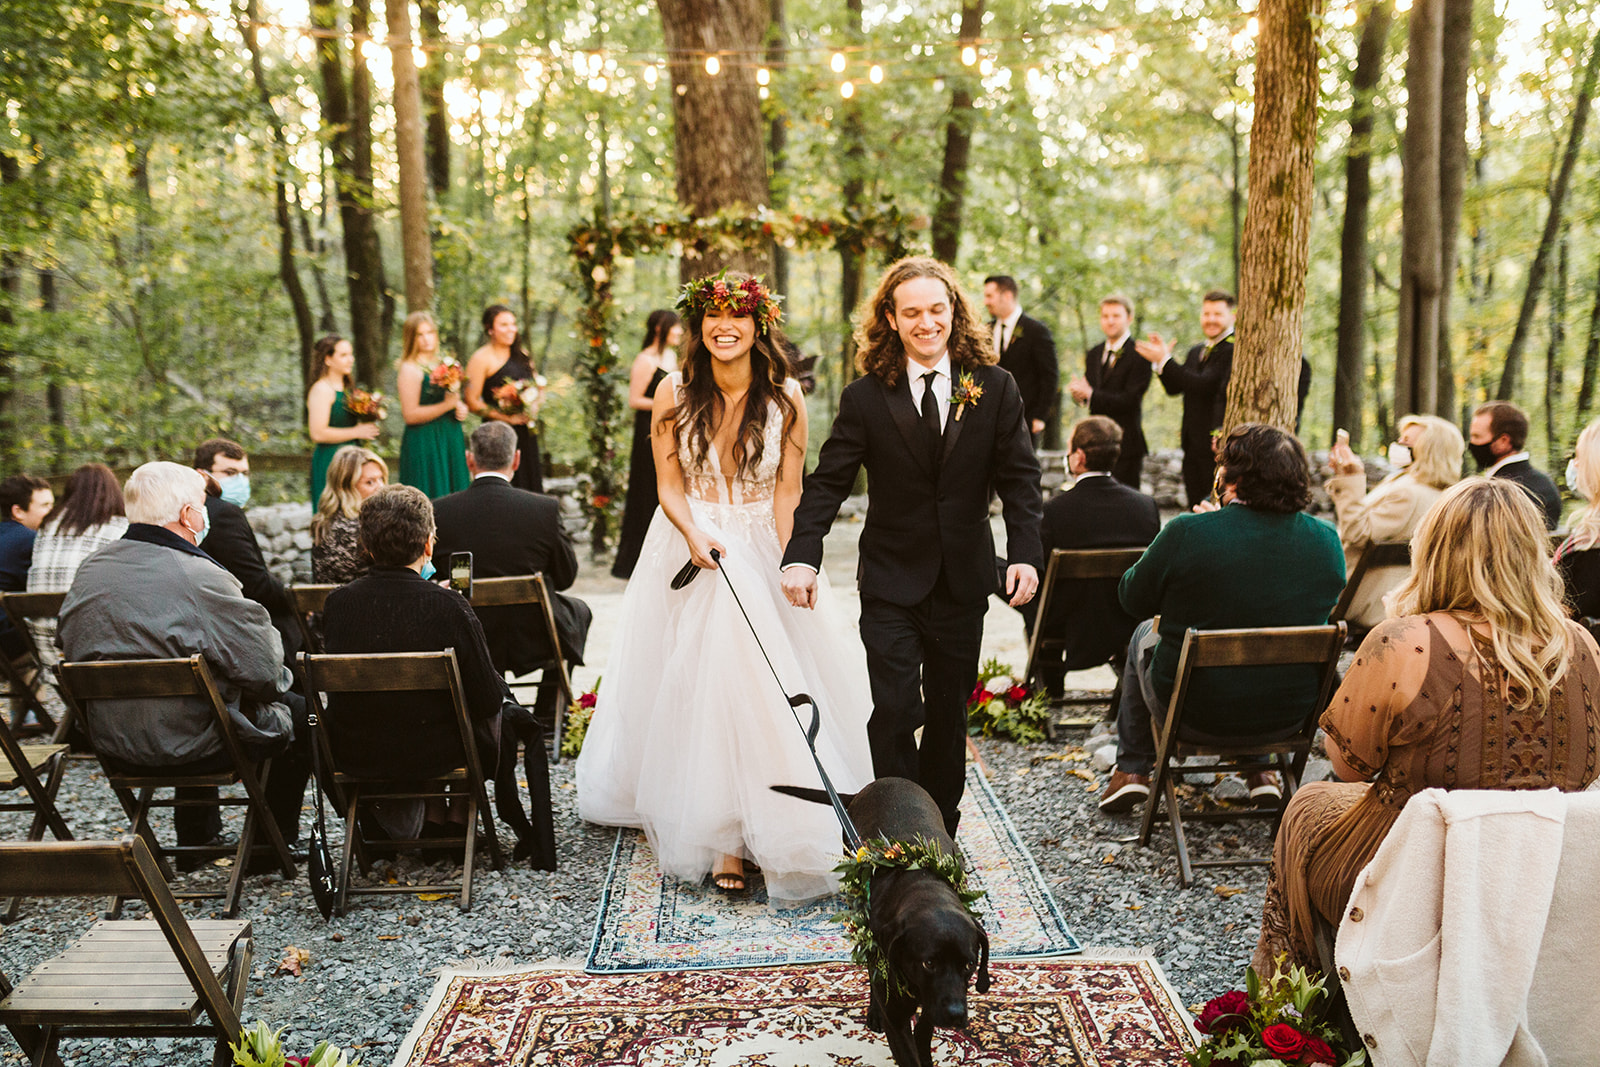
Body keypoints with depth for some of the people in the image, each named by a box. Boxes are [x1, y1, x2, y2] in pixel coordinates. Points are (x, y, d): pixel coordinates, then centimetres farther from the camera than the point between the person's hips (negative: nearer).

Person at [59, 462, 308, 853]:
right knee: (298, 713, 14)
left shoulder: (89, 571, -2)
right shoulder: (200, 578, -24)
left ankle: (197, 837, 43)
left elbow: (71, 650, 11)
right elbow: (265, 672, -21)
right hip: (187, 747, -7)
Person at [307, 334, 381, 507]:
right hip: (330, 461, -9)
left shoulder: (345, 389, 16)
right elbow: (318, 433, -19)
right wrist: (356, 432, -15)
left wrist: (366, 427, 7)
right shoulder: (322, 389, -11)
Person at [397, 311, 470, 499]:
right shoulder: (409, 369, -9)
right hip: (425, 443, -7)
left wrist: (461, 408, 4)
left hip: (450, 440, 7)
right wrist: (446, 405, -21)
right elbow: (409, 415, -16)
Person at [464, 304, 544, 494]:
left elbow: (539, 387, 21)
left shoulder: (521, 355, 15)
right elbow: (472, 402, -10)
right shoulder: (481, 359, -5)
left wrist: (535, 405, -1)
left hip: (526, 434, 6)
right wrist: (507, 417, -16)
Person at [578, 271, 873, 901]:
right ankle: (712, 824, 12)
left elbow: (789, 492, -3)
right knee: (695, 684, -1)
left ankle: (755, 833, 2)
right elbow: (669, 486, -1)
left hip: (763, 551, 0)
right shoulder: (674, 393, -3)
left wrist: (785, 567, -13)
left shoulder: (784, 396, -5)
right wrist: (696, 536, -19)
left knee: (764, 687, -7)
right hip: (690, 546, 1)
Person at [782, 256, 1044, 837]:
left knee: (950, 710, 13)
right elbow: (827, 483, -6)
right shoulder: (865, 398, -4)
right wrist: (801, 556, -20)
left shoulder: (995, 388, 0)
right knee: (894, 709, -6)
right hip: (891, 581, -2)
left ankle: (941, 828, 29)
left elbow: (1019, 478, -1)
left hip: (963, 579, 2)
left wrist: (1025, 552, -15)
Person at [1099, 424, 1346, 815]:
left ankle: (1132, 770, 34)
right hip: (1290, 718, 4)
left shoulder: (1186, 534, -23)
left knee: (1145, 635, 28)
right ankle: (1259, 769, 39)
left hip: (1195, 715, -3)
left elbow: (1134, 600, -6)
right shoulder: (1326, 539, -10)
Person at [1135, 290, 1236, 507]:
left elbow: (1205, 385, -20)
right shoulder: (1196, 352, 19)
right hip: (1193, 444, 8)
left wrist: (1165, 360, -18)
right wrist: (1160, 361, -1)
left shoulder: (1235, 348, -11)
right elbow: (1174, 388, 15)